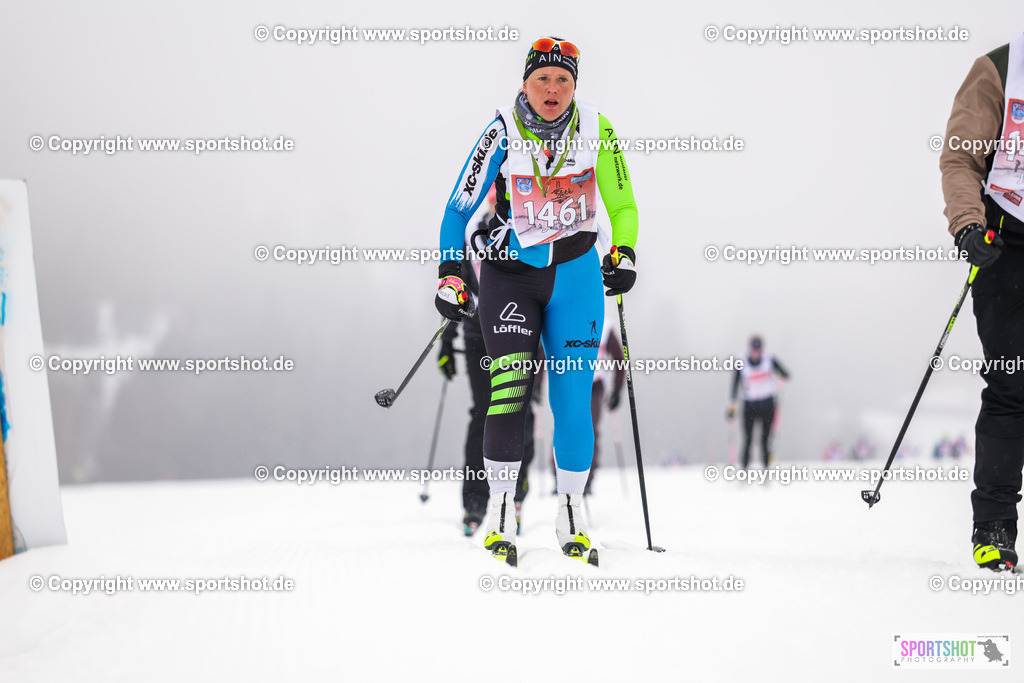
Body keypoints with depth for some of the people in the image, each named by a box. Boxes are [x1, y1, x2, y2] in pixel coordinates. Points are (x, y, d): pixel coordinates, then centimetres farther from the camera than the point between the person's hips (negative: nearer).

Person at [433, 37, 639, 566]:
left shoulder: (595, 130, -3)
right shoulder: (503, 133, -7)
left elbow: (622, 204, 8)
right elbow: (461, 208, -1)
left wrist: (623, 253, -8)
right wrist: (450, 275, -6)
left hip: (575, 273, 1)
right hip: (509, 273, -1)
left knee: (573, 396, -3)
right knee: (510, 384, -16)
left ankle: (571, 514, 12)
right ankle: (500, 513, -6)